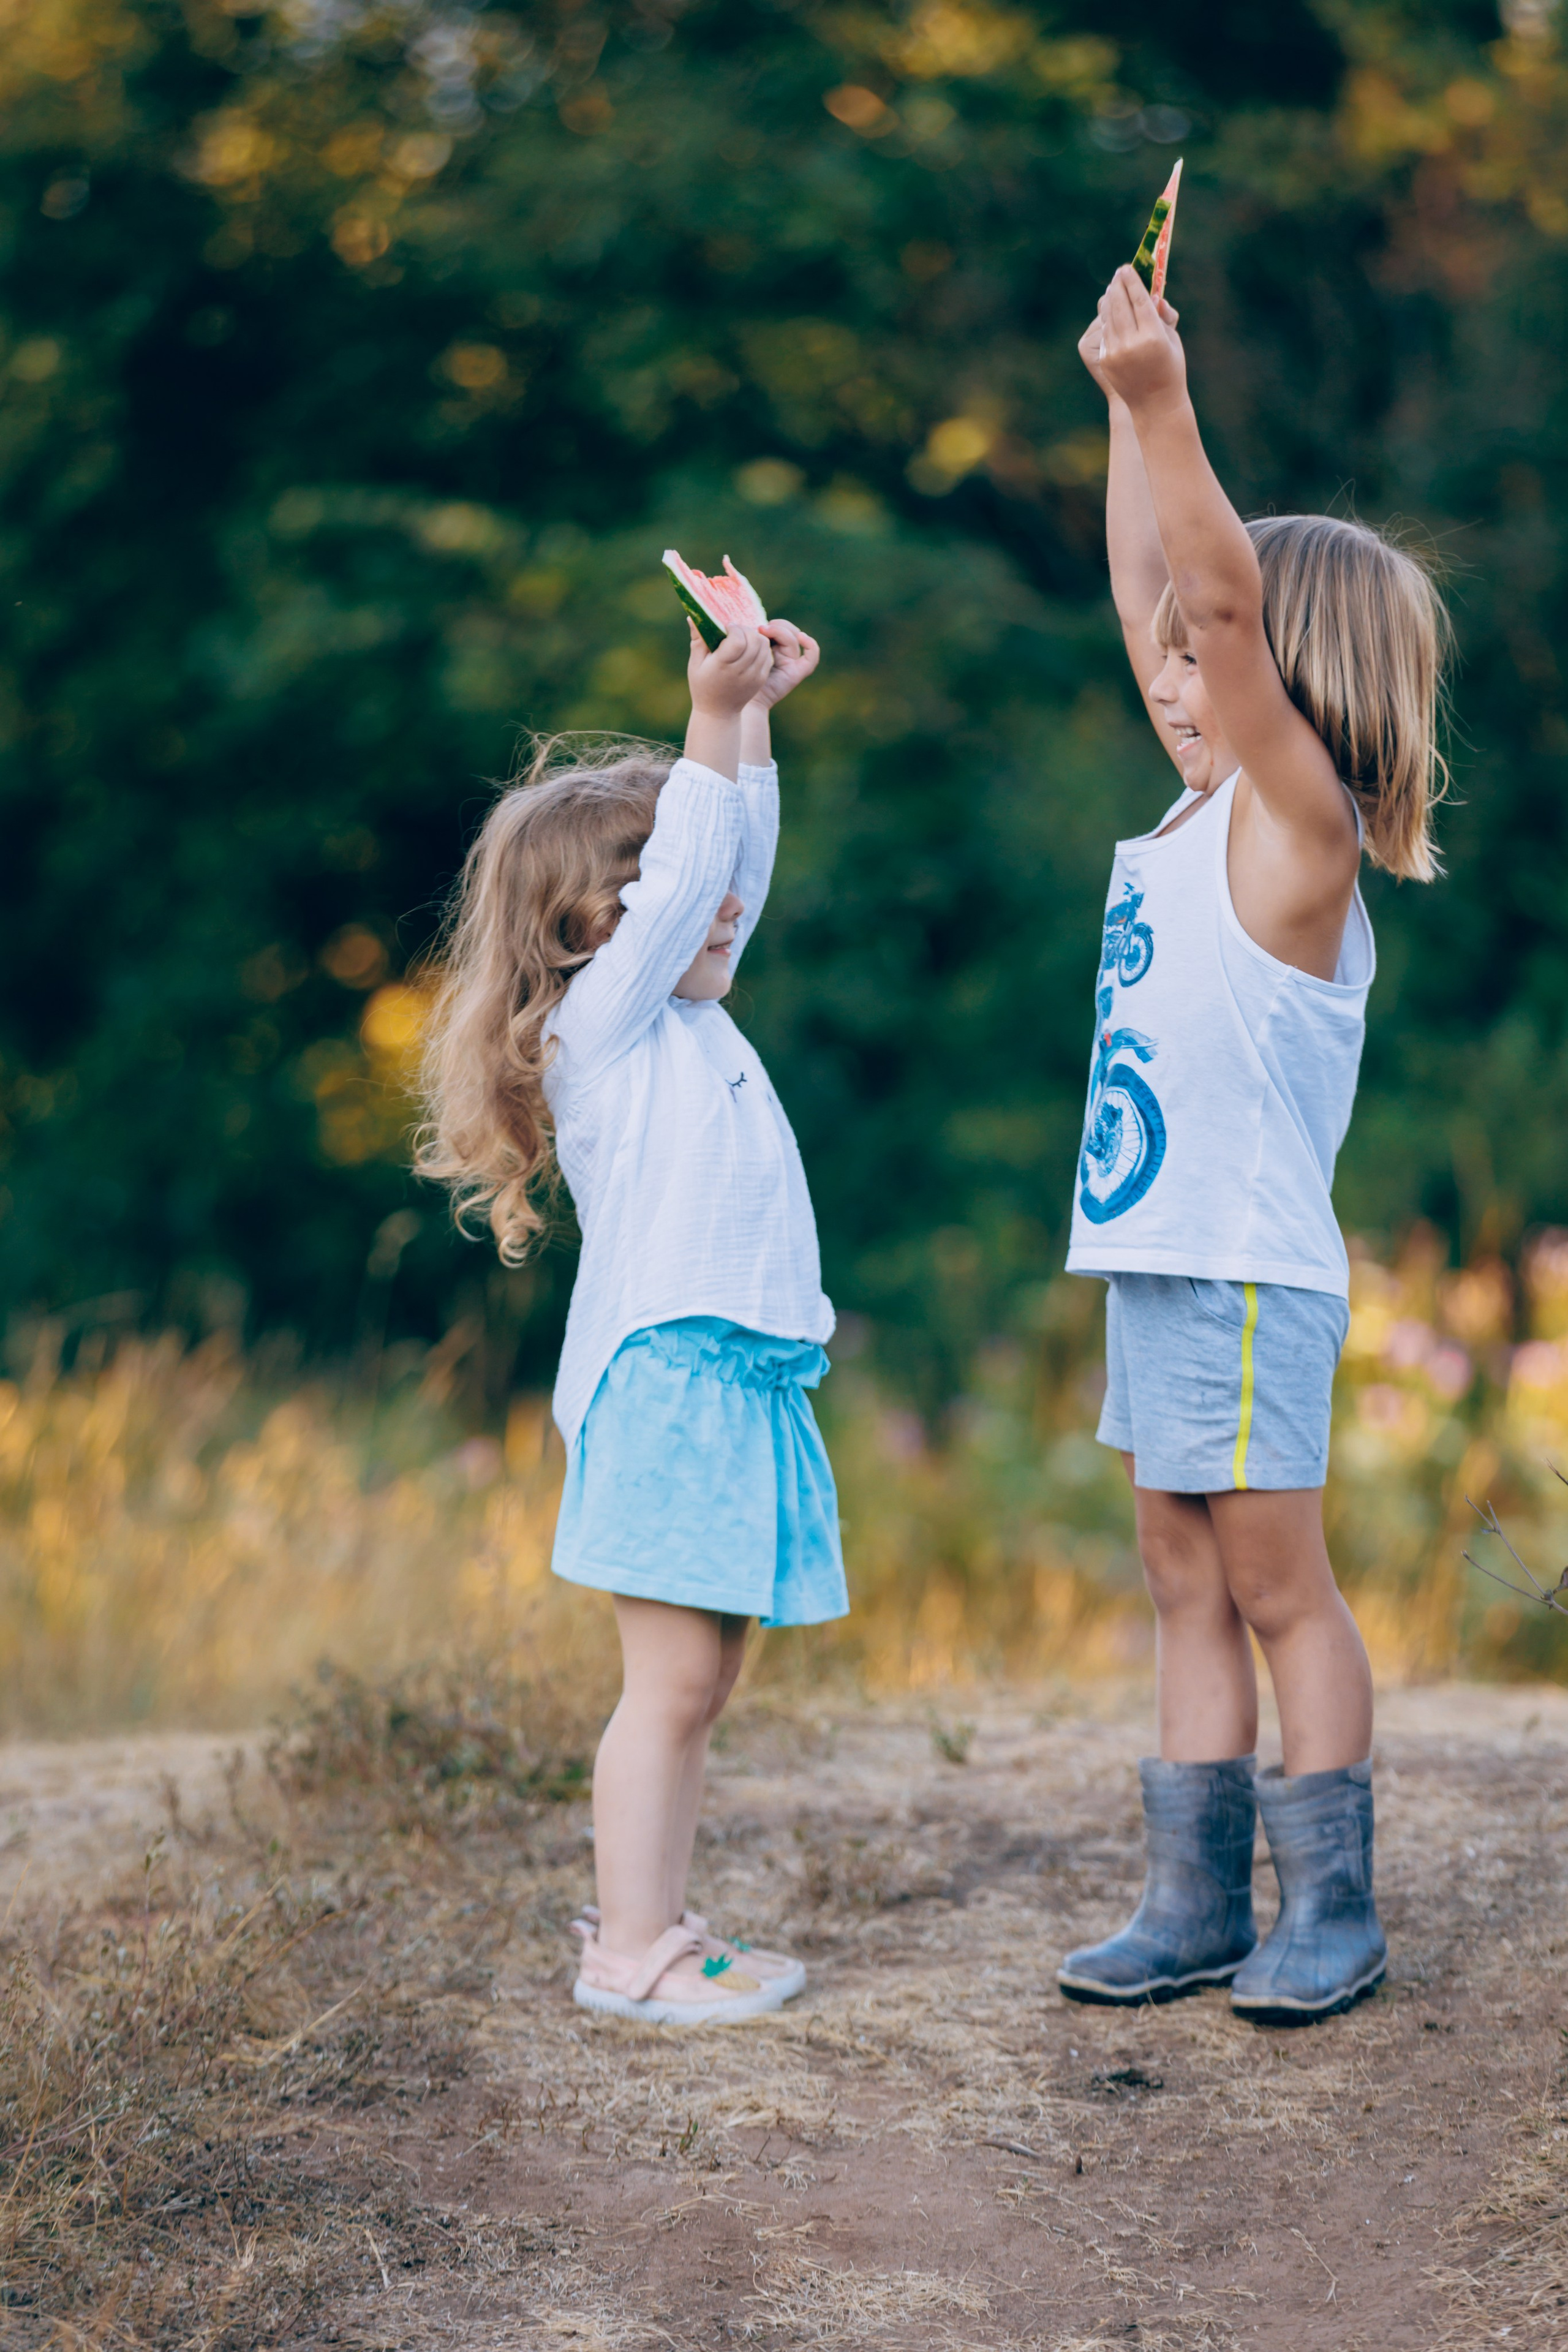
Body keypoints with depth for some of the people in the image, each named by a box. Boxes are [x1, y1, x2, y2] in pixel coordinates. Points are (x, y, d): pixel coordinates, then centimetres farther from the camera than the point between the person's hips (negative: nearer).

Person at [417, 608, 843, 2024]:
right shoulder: (600, 1021, -6)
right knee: (672, 1681, -8)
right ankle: (628, 1951, -3)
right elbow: (683, 881, -16)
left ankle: (657, 1925, 17)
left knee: (704, 1683, 11)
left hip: (737, 1383, 9)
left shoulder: (684, 1015, 18)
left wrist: (753, 719, 18)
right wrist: (712, 724, -17)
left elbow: (735, 871, 23)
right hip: (666, 1379, -9)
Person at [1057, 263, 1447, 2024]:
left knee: (1280, 1590, -1)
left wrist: (1163, 404, -27)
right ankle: (1197, 1907, 17)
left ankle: (1333, 1912, 8)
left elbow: (1231, 597, -23)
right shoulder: (1211, 808, 12)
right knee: (1190, 1594, 11)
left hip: (1248, 1272, -9)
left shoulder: (1297, 820, -10)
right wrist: (1129, 405, 15)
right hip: (1161, 1265, 9)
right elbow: (1152, 596, 18)